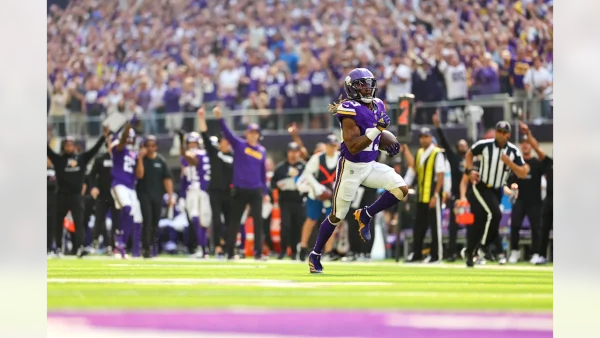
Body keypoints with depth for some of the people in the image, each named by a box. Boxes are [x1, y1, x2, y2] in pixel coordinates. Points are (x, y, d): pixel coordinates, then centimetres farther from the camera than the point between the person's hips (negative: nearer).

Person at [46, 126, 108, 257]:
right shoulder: (58, 159, 4)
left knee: (79, 222, -10)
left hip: (76, 196, 0)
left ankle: (80, 247, -19)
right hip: (62, 196, 0)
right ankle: (58, 248, 18)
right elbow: (48, 150, -5)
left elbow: (95, 149, 7)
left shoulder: (82, 158, 9)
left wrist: (104, 136, 0)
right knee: (58, 222, 7)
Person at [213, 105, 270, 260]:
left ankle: (258, 252, 4)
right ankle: (230, 252, 9)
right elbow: (227, 132, -15)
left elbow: (263, 172, 15)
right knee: (234, 221, 3)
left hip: (256, 190, 3)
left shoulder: (262, 151, 10)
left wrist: (265, 192, 13)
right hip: (240, 190, -3)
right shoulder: (239, 145, 0)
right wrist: (219, 118, -31)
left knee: (258, 221, 0)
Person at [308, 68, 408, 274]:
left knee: (401, 189, -14)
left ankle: (365, 216, 5)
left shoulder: (377, 106, 3)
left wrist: (388, 145, -1)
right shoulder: (350, 111, -21)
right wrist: (377, 129, -33)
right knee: (337, 216, 4)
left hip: (371, 165, 7)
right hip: (351, 167, -6)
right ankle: (315, 255, 23)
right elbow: (353, 147, -27)